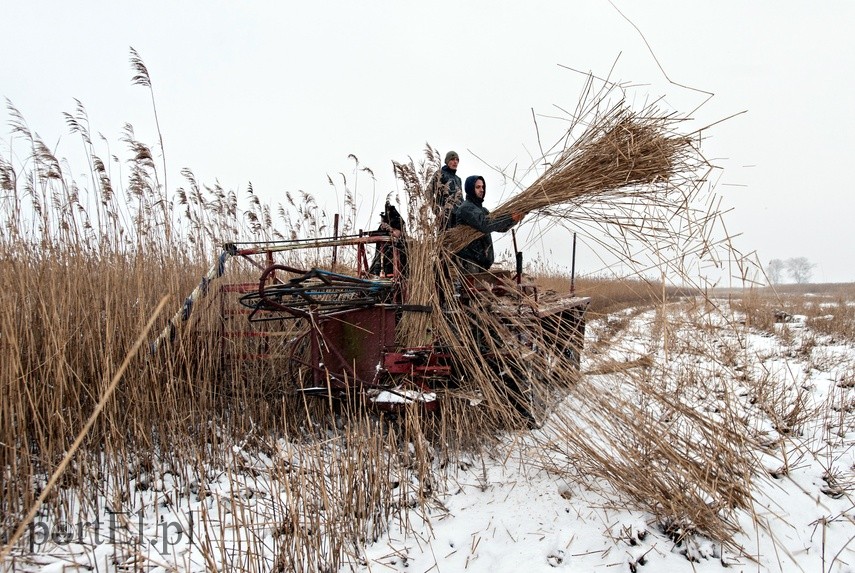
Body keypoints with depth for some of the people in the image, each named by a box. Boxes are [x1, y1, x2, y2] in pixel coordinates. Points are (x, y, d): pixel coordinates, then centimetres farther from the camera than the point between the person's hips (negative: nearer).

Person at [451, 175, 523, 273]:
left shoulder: (482, 209, 20)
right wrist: (509, 218, -23)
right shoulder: (466, 208, -9)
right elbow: (484, 225, -24)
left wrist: (514, 219, -3)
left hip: (481, 257, 9)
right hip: (469, 258, -9)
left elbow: (500, 227, 16)